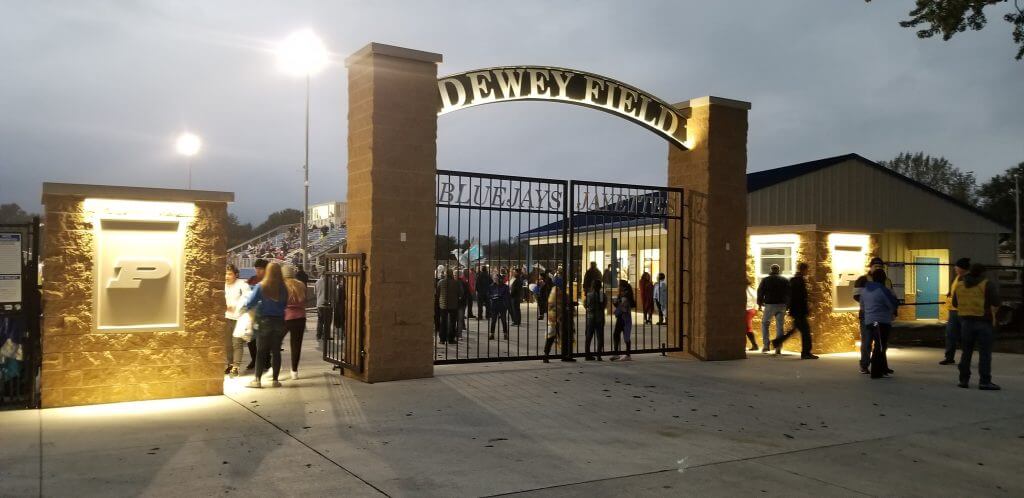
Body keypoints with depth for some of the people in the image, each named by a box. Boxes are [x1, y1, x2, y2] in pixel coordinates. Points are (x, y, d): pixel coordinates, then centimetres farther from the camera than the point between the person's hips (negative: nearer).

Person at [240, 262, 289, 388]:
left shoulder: (260, 286, -9)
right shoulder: (283, 288, -1)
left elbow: (251, 302, -9)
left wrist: (244, 308, 11)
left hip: (265, 321, -2)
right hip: (279, 321, 2)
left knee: (261, 351, 4)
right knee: (276, 351, 8)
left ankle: (257, 379, 3)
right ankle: (275, 380, 10)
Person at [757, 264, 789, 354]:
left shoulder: (766, 280, 1)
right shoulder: (785, 281, 8)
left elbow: (760, 291, 1)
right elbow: (789, 293, 8)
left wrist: (760, 303, 11)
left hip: (770, 305, -2)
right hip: (782, 306, 2)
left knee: (765, 324, 12)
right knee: (779, 326, 6)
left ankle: (766, 345, 1)